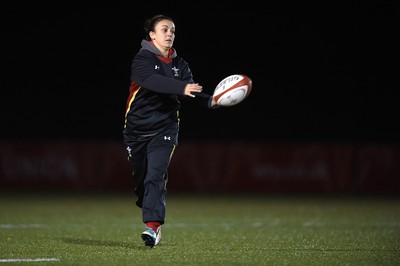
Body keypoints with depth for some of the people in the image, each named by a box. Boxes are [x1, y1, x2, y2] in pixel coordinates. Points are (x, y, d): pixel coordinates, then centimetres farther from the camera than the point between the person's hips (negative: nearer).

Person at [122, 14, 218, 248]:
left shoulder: (180, 64, 8)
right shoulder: (142, 60, -8)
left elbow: (191, 94, -3)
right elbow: (153, 81, -28)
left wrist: (209, 101, -24)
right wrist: (181, 88, -43)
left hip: (165, 129, 1)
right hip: (137, 129, -1)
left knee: (156, 177, -16)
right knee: (141, 179, 6)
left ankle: (153, 226, -24)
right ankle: (153, 219, 29)